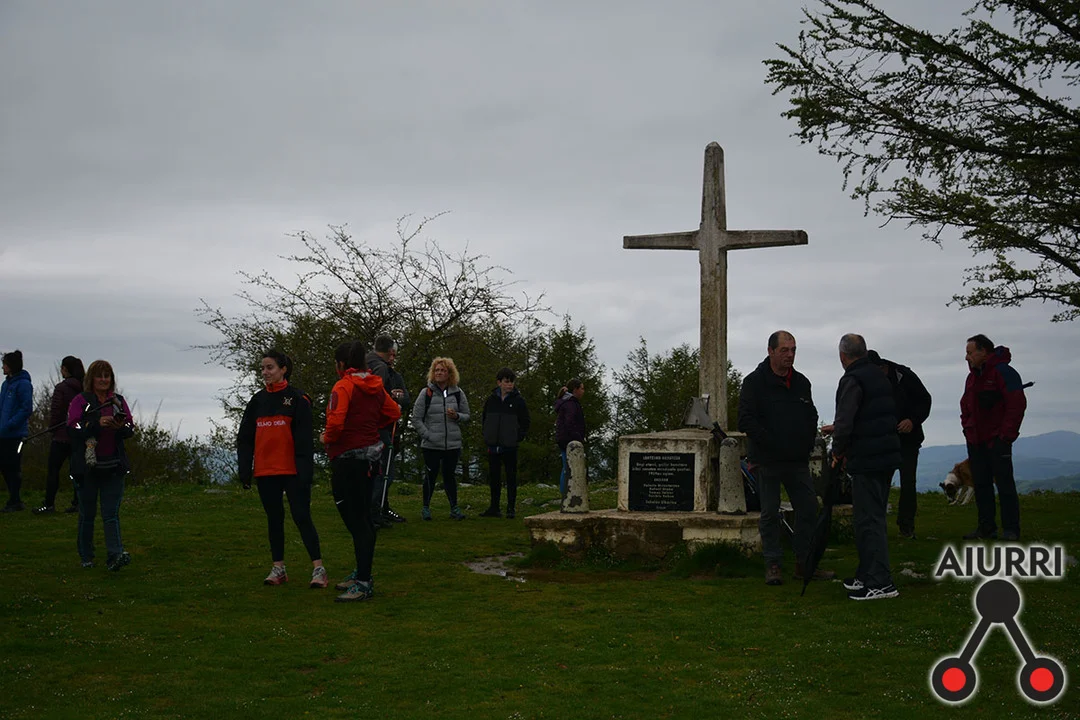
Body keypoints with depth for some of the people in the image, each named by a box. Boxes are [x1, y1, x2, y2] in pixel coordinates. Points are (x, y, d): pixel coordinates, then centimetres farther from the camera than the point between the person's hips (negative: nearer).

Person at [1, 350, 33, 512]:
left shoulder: (23, 384, -11)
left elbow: (26, 409, -16)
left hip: (16, 433, -8)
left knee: (13, 468, -2)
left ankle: (14, 502, 7)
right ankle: (16, 500, 21)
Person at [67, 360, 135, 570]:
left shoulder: (118, 400, 11)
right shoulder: (80, 401, -1)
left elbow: (131, 429, 8)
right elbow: (73, 429, -12)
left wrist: (121, 427, -14)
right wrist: (97, 424, -24)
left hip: (113, 466, 2)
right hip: (86, 467, -2)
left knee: (111, 513, -5)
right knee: (87, 513, 8)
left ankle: (115, 555, -13)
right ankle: (86, 556, 22)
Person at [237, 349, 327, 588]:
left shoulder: (297, 399, -4)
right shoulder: (257, 401, 10)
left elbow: (305, 439, -8)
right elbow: (245, 438, 12)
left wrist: (304, 471, -14)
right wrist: (245, 471, 5)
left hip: (292, 471, -5)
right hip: (265, 472, 5)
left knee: (302, 517, -6)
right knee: (274, 518, 12)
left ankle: (318, 569, -3)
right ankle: (278, 568, 20)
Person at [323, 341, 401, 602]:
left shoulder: (343, 387, -15)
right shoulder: (375, 386, 9)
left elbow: (336, 422, -25)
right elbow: (394, 412, 18)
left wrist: (327, 439, -5)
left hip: (349, 458, -9)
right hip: (372, 453, 9)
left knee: (356, 520, -7)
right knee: (363, 516, 17)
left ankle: (363, 583, -6)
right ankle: (362, 573, 27)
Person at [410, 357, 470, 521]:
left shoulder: (458, 393, 7)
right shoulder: (426, 393, -1)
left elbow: (466, 416, 14)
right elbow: (416, 418, -1)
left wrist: (456, 416, -9)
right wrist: (427, 435, -10)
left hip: (453, 444, 2)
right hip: (431, 445, -2)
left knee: (449, 475, 8)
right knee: (431, 475, 4)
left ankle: (454, 507, 17)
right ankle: (426, 507, 18)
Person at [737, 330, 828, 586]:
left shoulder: (801, 382, 11)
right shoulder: (754, 382, -6)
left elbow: (812, 416, 21)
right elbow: (746, 420, -12)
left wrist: (808, 444, 7)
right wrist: (771, 444, -17)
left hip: (798, 460, 5)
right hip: (767, 460, -5)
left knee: (809, 508, 5)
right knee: (769, 512, 2)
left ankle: (805, 563, 15)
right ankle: (773, 565, 11)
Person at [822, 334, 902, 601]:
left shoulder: (852, 381, -14)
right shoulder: (879, 376, 16)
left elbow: (845, 423, -21)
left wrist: (838, 450, -4)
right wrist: (837, 429, 34)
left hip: (866, 460, -9)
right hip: (888, 457, 10)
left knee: (868, 520, -6)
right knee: (873, 517, 16)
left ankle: (880, 583, -6)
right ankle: (867, 576, 25)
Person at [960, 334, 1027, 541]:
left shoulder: (1003, 372, -11)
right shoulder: (972, 376, 15)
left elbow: (1017, 404, -16)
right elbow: (965, 406, 24)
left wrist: (1005, 435, -16)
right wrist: (967, 428, 9)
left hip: (997, 441, -8)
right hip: (976, 442, 8)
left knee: (1005, 483, -6)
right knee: (981, 485, 8)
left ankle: (1011, 529, -3)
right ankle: (986, 528, 13)